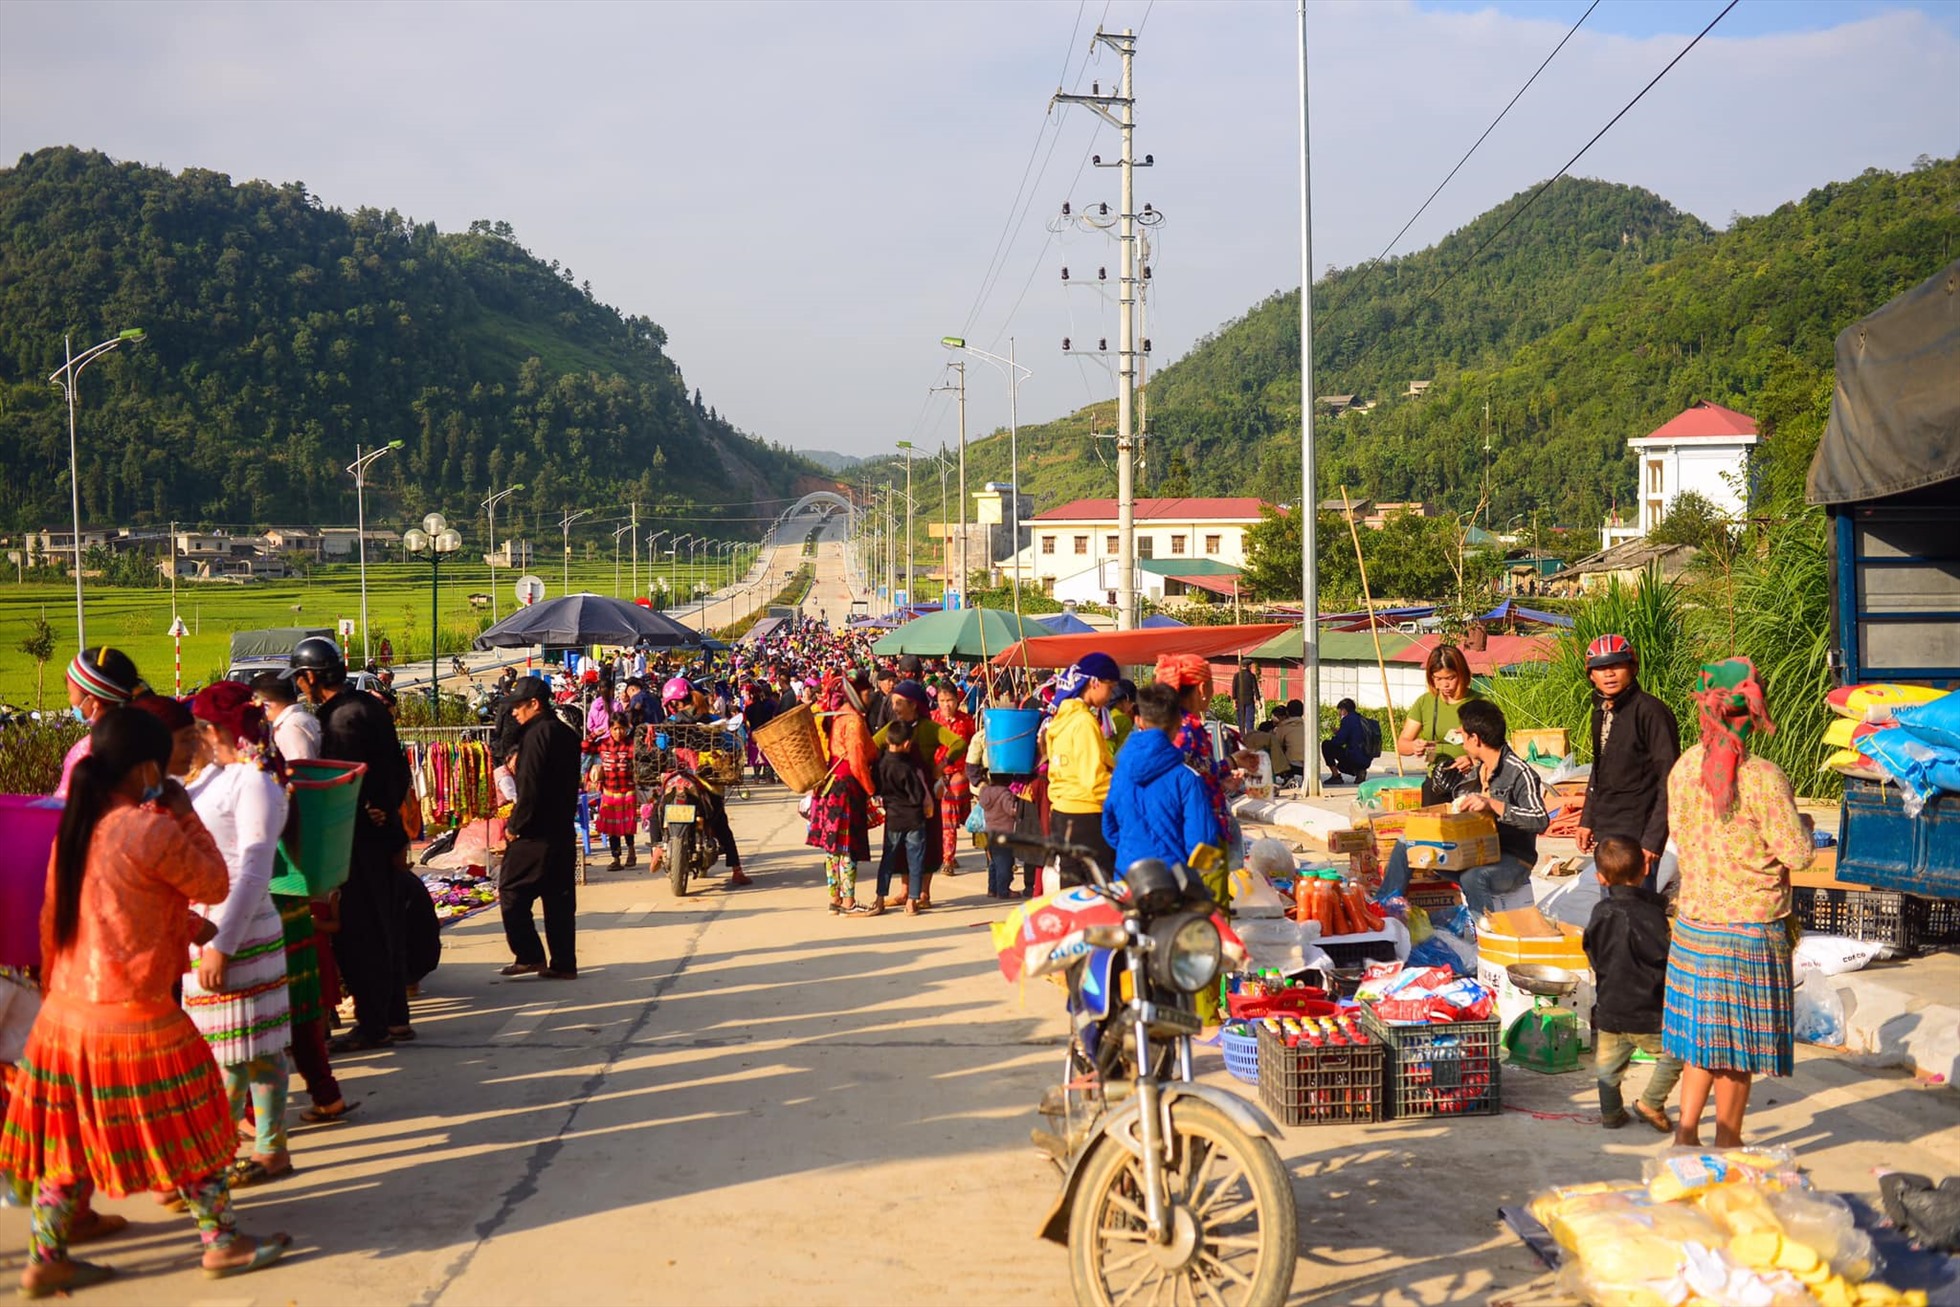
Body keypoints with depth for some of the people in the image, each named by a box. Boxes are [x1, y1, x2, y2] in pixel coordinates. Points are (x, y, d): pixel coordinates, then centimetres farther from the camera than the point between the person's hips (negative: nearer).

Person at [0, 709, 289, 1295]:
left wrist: (56, 987, 22)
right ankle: (222, 1242, 21)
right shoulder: (151, 831, -19)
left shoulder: (74, 829, 5)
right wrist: (184, 813, -2)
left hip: (65, 1014, 7)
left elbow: (52, 922, 12)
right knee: (189, 1133, 9)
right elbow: (215, 884, -7)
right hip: (135, 1021, -7)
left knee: (70, 1142, 16)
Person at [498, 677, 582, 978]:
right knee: (559, 899, 9)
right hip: (563, 830, 9)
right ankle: (563, 963, 10)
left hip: (536, 832, -9)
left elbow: (530, 787, -18)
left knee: (511, 893, 1)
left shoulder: (536, 734, -14)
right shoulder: (568, 734, 13)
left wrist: (515, 825, -10)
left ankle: (530, 956, -3)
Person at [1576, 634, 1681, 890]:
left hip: (1636, 836, -8)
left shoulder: (1651, 712, -14)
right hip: (1606, 831, 8)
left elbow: (1668, 782, -16)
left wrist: (1653, 840, -19)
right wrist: (1587, 820, 17)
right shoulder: (1601, 713, 10)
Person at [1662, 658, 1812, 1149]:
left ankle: (1686, 1130, 15)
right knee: (1739, 1035, 9)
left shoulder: (1684, 767, -2)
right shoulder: (1763, 777, -20)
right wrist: (1801, 827, 4)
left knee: (1703, 1032, 17)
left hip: (1693, 921, 5)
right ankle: (1727, 1140, 20)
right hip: (1750, 930, -5)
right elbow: (1797, 855, -16)